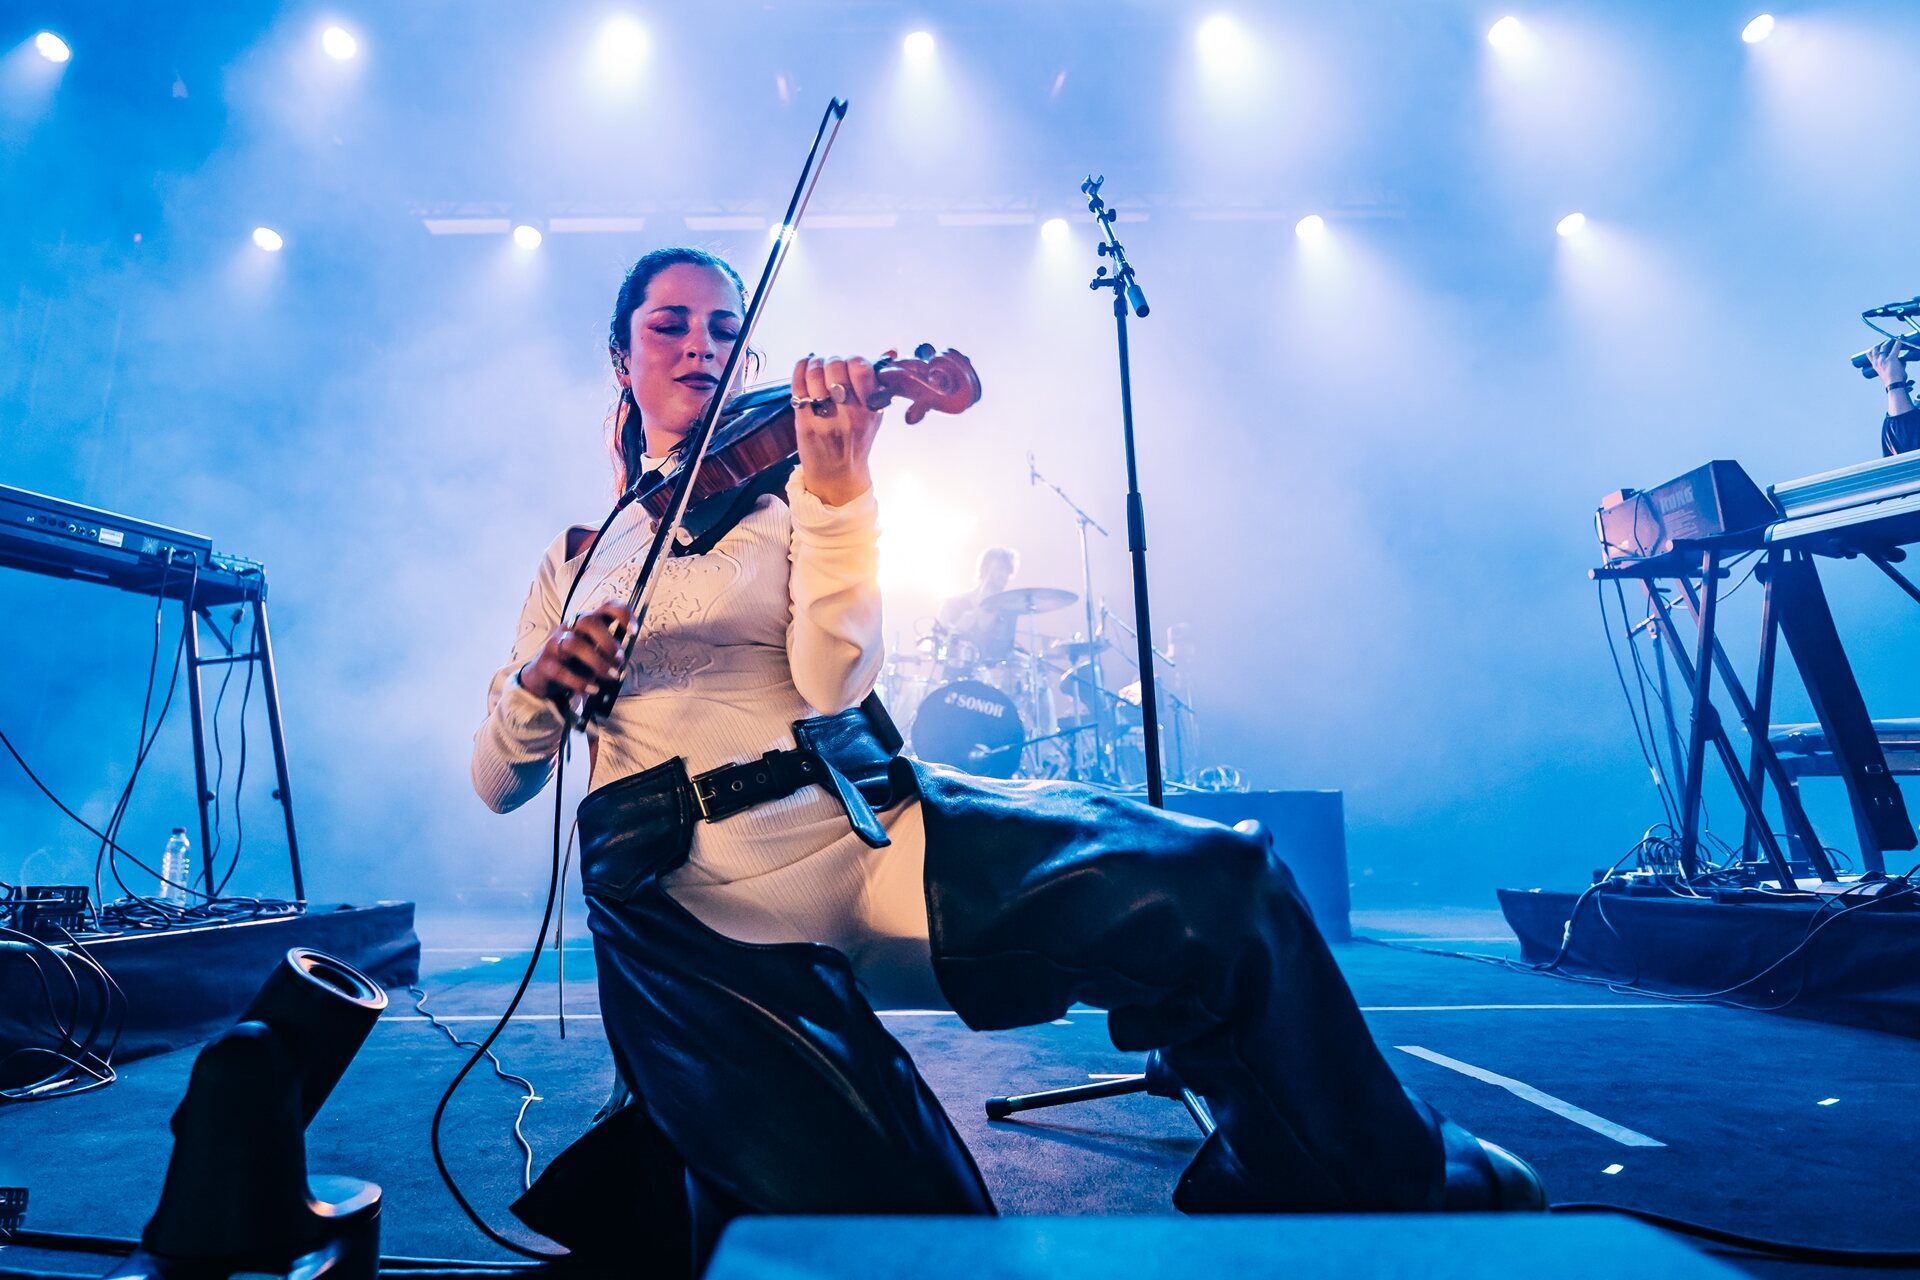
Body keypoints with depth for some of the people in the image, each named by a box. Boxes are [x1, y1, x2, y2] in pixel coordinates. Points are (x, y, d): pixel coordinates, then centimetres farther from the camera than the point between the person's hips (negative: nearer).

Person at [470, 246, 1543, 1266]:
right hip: (688, 902, 0)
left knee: (1220, 882, -21)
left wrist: (838, 488, -16)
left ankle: (1387, 1192, 3)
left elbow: (833, 682, -4)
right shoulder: (576, 558, 20)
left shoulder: (776, 490, 15)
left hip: (869, 826, 1)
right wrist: (538, 678, -7)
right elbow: (500, 782, 14)